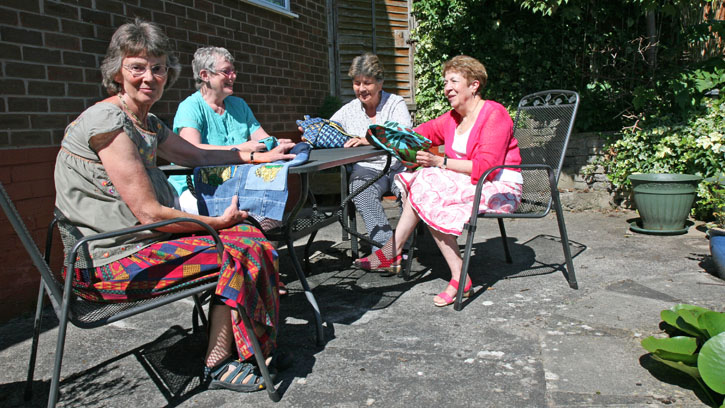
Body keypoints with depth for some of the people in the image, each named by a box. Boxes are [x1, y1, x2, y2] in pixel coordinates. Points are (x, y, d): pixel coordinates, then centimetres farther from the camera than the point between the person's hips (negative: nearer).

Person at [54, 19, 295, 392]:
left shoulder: (147, 123, 11)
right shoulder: (107, 122, -19)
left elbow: (198, 156, 25)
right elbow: (149, 213, -21)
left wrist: (261, 156, 21)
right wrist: (218, 222, -10)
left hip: (141, 242, 9)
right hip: (111, 261, -9)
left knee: (247, 233, 2)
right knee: (237, 249, -14)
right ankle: (218, 366, -2)